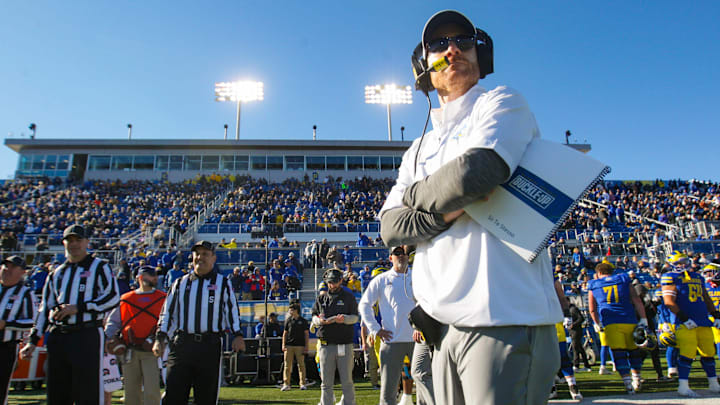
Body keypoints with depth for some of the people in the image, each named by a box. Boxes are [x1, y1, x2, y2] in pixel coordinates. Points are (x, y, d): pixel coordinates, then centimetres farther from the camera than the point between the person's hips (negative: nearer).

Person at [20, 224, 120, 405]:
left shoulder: (99, 267, 3)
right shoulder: (56, 274, 20)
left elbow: (113, 297, -8)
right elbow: (45, 309, 20)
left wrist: (78, 308, -13)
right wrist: (33, 341, 14)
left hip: (87, 336, -6)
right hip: (57, 338, 6)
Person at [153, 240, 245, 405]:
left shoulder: (223, 283, 9)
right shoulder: (180, 283, 15)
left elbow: (232, 311, 6)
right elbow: (167, 312, 15)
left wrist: (237, 335, -7)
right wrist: (160, 338, 3)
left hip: (210, 346, -1)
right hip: (182, 343, 2)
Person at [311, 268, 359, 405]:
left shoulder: (349, 297, 9)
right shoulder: (321, 298, 15)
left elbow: (355, 317, 2)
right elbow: (314, 317, 13)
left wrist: (345, 319, -19)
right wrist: (320, 320, -10)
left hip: (345, 344, -2)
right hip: (326, 345, 2)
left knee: (347, 381, 1)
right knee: (326, 382, 6)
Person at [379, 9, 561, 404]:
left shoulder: (501, 103, 1)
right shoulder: (420, 149, 19)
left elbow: (476, 171, -20)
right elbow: (390, 226, 7)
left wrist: (416, 194, -1)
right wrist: (445, 210, -12)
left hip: (503, 318, -6)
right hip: (444, 325, 7)